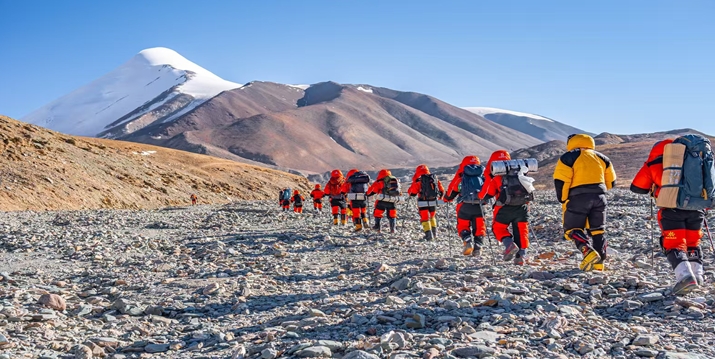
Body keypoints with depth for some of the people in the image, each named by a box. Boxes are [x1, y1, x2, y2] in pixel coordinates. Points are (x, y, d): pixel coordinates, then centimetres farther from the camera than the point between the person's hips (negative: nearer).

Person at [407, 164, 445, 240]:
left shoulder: (418, 180, -7)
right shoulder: (435, 178, 7)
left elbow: (412, 193, -4)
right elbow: (441, 190, 13)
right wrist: (439, 197, 31)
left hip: (423, 203, -5)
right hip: (433, 202, 5)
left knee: (424, 218, 4)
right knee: (432, 217, 24)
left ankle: (429, 235, -6)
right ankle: (434, 234, 25)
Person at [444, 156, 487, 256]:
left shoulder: (461, 176, 6)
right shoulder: (483, 174, 11)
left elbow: (452, 189, 10)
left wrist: (446, 198, 29)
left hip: (464, 205, -1)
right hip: (479, 205, 2)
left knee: (463, 226, 11)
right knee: (479, 227, 12)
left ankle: (468, 241, -13)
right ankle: (477, 248, 1)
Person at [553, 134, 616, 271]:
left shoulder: (568, 157, 3)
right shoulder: (601, 157, 19)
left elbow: (560, 181, -7)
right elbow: (611, 182, 19)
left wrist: (563, 201, 4)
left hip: (579, 198, -5)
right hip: (600, 197, 5)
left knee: (573, 229, 3)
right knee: (597, 229, 14)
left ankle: (588, 252, -21)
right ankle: (599, 262, 8)